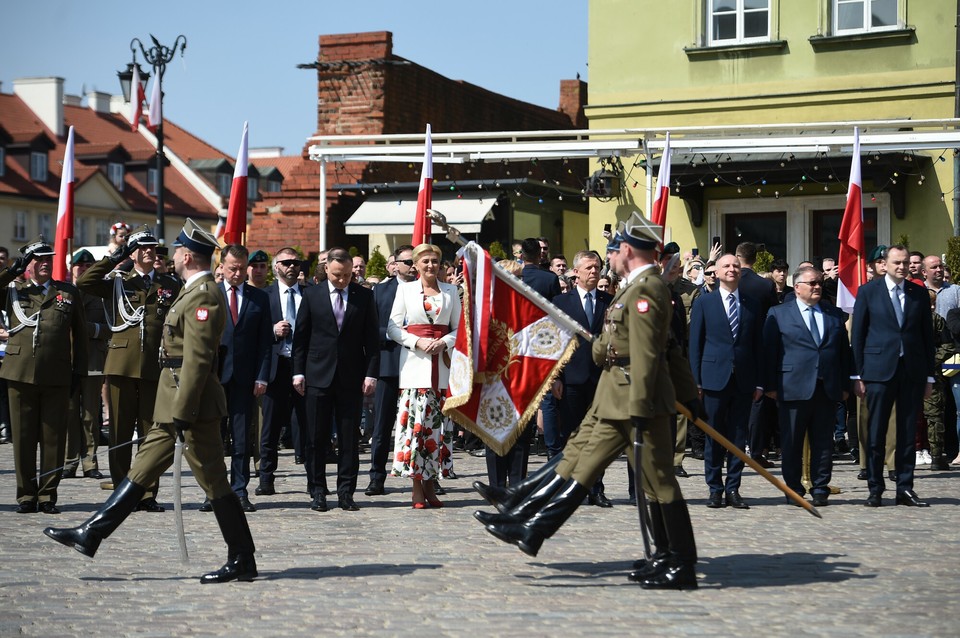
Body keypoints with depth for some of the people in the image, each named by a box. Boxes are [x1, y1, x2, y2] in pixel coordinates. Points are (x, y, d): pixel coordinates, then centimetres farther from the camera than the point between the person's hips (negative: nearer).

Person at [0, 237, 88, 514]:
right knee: (23, 437, 3)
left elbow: (79, 333, 13)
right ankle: (26, 495, 12)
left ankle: (48, 495, 9)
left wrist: (78, 371, 6)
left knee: (53, 438, 1)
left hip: (57, 376, 0)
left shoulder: (69, 292, 13)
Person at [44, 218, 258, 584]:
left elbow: (197, 359, -23)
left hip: (192, 404, -10)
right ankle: (91, 535, 19)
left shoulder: (202, 295, -17)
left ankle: (242, 561, 4)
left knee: (214, 483, -4)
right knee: (143, 468, 13)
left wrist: (182, 414, -24)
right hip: (176, 403, 10)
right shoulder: (196, 292, 15)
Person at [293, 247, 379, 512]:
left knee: (350, 438, 3)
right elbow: (300, 336, 6)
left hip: (351, 378, 0)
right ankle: (317, 492, 10)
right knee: (316, 438, 2)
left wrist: (371, 373, -3)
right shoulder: (312, 295, 4)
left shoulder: (364, 296, 5)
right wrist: (298, 372, 0)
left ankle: (346, 492, 10)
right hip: (318, 376, 0)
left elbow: (371, 338, 4)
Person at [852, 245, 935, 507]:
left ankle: (905, 488, 12)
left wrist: (929, 375, 7)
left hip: (912, 371, 2)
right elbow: (858, 334, 3)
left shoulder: (919, 293, 9)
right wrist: (857, 374, -2)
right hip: (879, 369, -2)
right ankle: (875, 490, 7)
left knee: (908, 433, 6)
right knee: (875, 433, 0)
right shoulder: (868, 291, 3)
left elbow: (927, 335, 11)